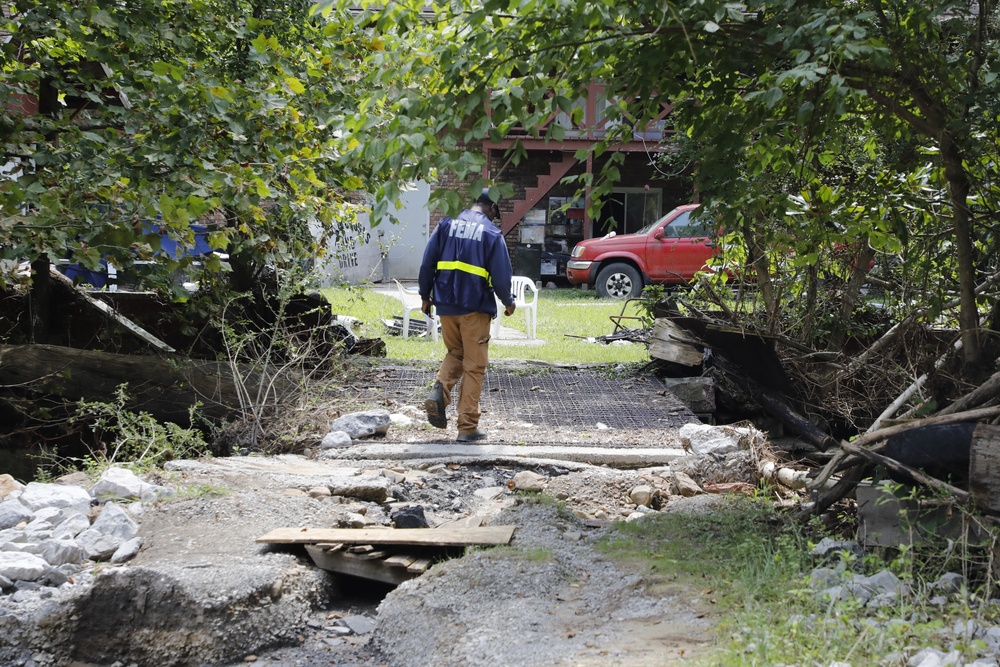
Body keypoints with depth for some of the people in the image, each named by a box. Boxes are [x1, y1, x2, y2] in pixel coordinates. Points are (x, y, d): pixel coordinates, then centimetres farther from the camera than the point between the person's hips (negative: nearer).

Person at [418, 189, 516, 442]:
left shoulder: (446, 225, 3)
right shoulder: (491, 233, -7)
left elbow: (427, 262, 3)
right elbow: (501, 274, -8)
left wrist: (425, 295, 15)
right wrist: (508, 302, 10)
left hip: (446, 305, 4)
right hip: (475, 308, -4)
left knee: (455, 353, 23)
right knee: (474, 367, 5)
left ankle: (439, 390, -6)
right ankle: (467, 427, 6)